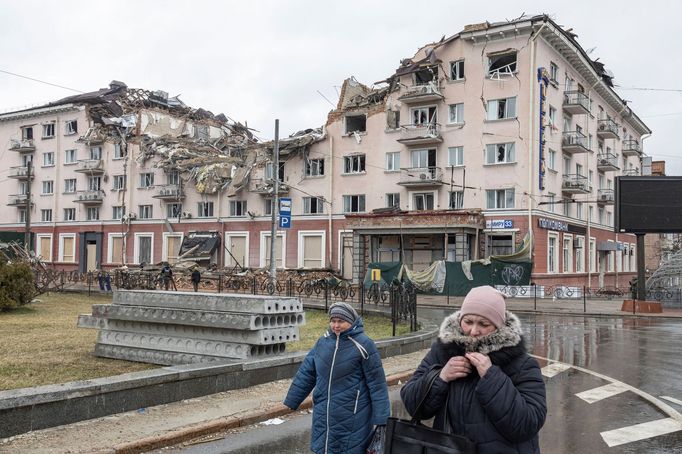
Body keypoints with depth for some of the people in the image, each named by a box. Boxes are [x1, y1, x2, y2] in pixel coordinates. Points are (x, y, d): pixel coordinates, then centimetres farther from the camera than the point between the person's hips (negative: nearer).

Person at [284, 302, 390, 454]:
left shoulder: (363, 344, -12)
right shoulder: (323, 341, 3)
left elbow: (377, 383, -10)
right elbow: (306, 373, 10)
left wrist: (381, 418, -10)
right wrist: (291, 401, 13)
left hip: (352, 417, -5)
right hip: (323, 415, 5)